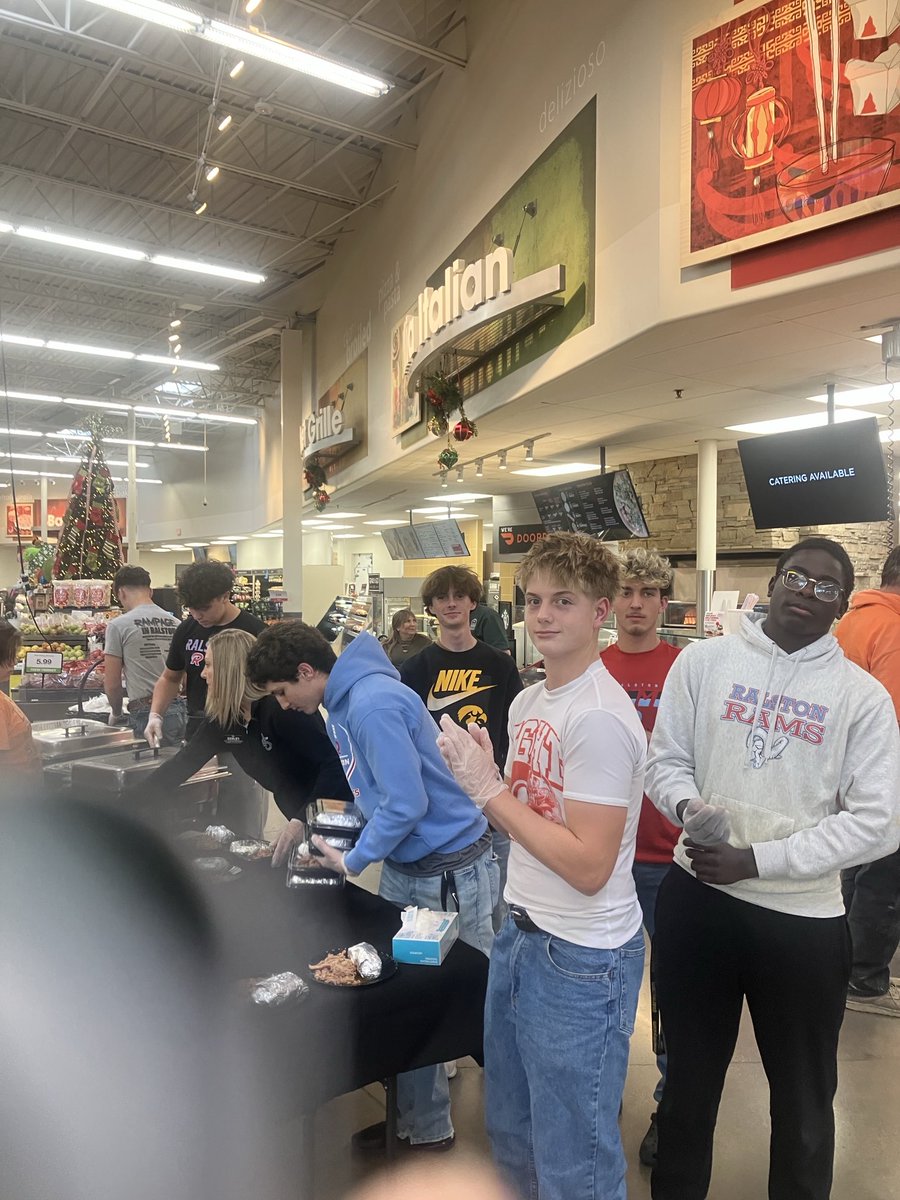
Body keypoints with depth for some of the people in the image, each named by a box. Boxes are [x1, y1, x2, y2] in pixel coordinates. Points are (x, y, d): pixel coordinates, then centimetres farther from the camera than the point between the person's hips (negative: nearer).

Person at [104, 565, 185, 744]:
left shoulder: (118, 625, -3)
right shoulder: (176, 623, 9)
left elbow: (112, 684, -1)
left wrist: (116, 713, 16)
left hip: (146, 714, -4)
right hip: (179, 712, 5)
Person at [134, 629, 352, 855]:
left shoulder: (280, 706, -27)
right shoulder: (222, 718, -3)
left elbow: (335, 762, -32)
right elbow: (182, 764, 6)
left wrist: (303, 821, -38)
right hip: (299, 817, 8)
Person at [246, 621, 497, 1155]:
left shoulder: (372, 704, -24)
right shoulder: (344, 704, 7)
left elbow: (407, 803, -25)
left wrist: (353, 861, -12)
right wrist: (320, 829, 8)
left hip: (450, 870, -9)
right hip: (404, 866, 9)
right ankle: (424, 1125, 31)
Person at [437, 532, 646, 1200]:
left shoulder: (599, 717, -22)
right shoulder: (528, 702, 4)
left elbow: (588, 866, -25)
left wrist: (490, 790, -21)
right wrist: (480, 774, -7)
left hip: (582, 959, -8)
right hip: (522, 933, 9)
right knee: (510, 1133, 26)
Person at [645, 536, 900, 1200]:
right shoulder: (704, 659, -2)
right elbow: (666, 760, 3)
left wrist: (756, 860, -15)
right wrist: (689, 806, -19)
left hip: (803, 917, -1)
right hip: (697, 897, 1)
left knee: (803, 1094, 19)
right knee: (690, 1072, 21)